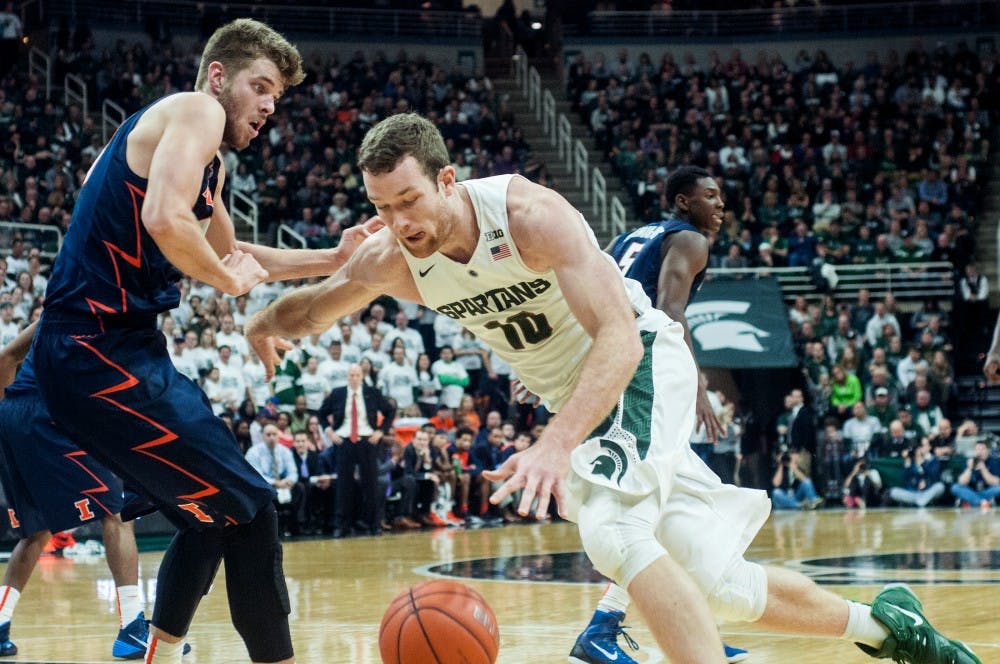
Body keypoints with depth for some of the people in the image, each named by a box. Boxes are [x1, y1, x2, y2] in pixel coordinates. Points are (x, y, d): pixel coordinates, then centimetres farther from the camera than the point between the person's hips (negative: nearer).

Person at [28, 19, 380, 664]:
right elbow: (166, 220, -26)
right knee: (249, 510, -8)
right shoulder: (196, 109, -8)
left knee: (213, 513, 23)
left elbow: (230, 252, 38)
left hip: (101, 348, 11)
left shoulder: (208, 164, 22)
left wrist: (334, 259, 27)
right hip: (102, 350, -11)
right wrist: (232, 280, -9)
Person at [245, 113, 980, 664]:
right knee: (716, 585, 4)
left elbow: (619, 339, -35)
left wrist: (557, 444, -49)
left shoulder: (528, 215, -29)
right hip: (574, 396, 6)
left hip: (642, 364, -6)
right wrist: (268, 323, -19)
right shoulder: (392, 261, -12)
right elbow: (313, 307, 7)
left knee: (612, 527, -33)